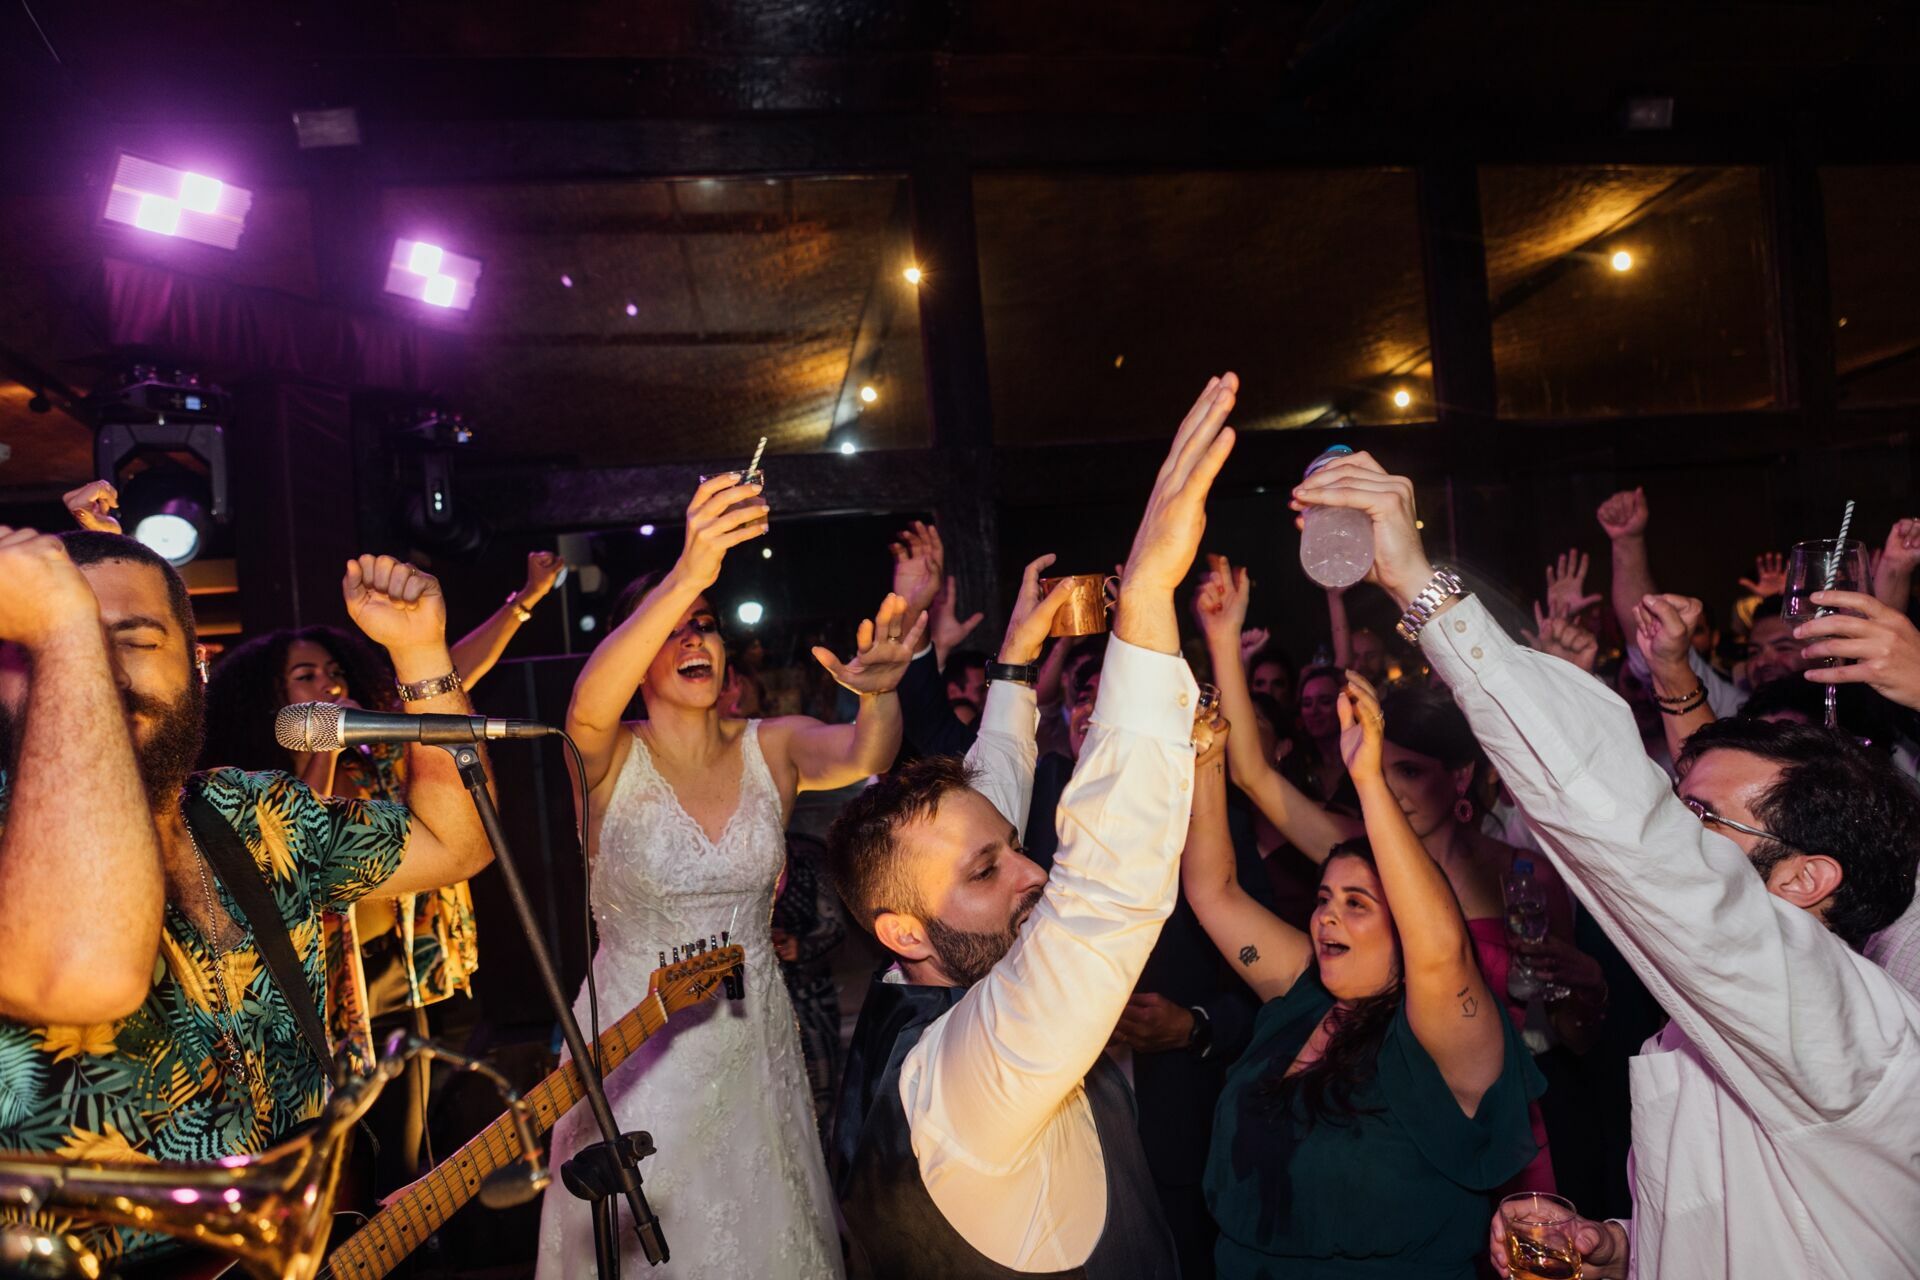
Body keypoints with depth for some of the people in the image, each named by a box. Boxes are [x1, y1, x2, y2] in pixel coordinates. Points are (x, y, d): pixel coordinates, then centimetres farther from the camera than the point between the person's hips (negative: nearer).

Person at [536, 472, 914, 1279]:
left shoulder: (772, 749, -2)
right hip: (636, 1051, -2)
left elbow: (865, 756, -22)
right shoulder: (610, 762, -11)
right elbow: (589, 706, -34)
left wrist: (878, 695, -46)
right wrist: (687, 576, -49)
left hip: (753, 1044, 3)